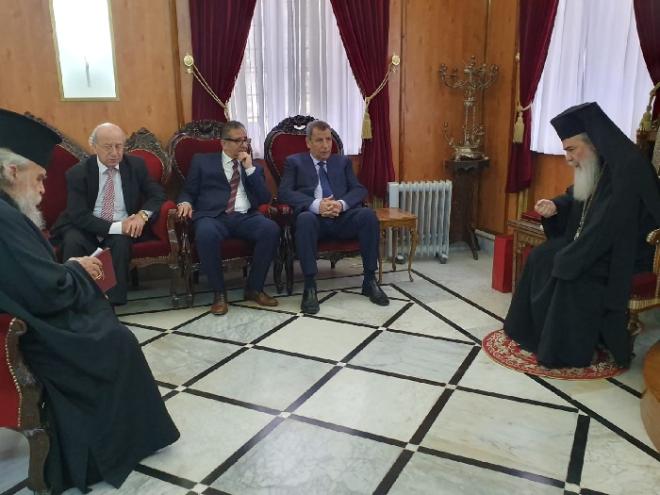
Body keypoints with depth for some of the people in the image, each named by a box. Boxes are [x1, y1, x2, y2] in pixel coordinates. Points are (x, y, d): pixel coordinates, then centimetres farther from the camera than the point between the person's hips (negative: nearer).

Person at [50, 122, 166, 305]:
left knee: (121, 242, -32)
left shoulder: (136, 165, -1)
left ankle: (113, 302, -28)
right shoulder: (77, 172, -8)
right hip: (85, 229, -1)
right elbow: (79, 216, -15)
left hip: (124, 227, 1)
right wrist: (115, 227, -27)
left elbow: (157, 194, 1)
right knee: (73, 241, -32)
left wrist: (142, 214, -20)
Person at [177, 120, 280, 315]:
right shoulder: (202, 161, 17)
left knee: (271, 229, -29)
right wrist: (185, 203, -9)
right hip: (213, 216, -2)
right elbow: (188, 191, 15)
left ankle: (254, 288, -12)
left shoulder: (254, 167, 21)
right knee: (206, 234, -38)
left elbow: (265, 199, 8)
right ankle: (219, 292, -18)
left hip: (246, 217, 2)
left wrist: (250, 168, 2)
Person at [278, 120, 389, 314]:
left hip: (342, 217, 3)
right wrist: (316, 205, -17)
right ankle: (310, 286, -30)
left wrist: (342, 204, -13)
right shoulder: (294, 162, 15)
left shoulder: (343, 162, 23)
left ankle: (370, 281, -18)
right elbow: (284, 192, 0)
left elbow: (359, 189, 10)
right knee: (305, 218, -37)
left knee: (368, 214, -28)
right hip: (314, 217, -2)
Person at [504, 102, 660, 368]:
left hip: (627, 251, -9)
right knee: (540, 257, -1)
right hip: (594, 244, 9)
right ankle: (535, 332, 9)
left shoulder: (626, 168, -27)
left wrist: (567, 259, -23)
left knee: (571, 271, -27)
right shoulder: (595, 166, 1)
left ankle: (567, 349, -10)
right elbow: (577, 198, 18)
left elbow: (606, 228, -32)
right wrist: (555, 205, -5)